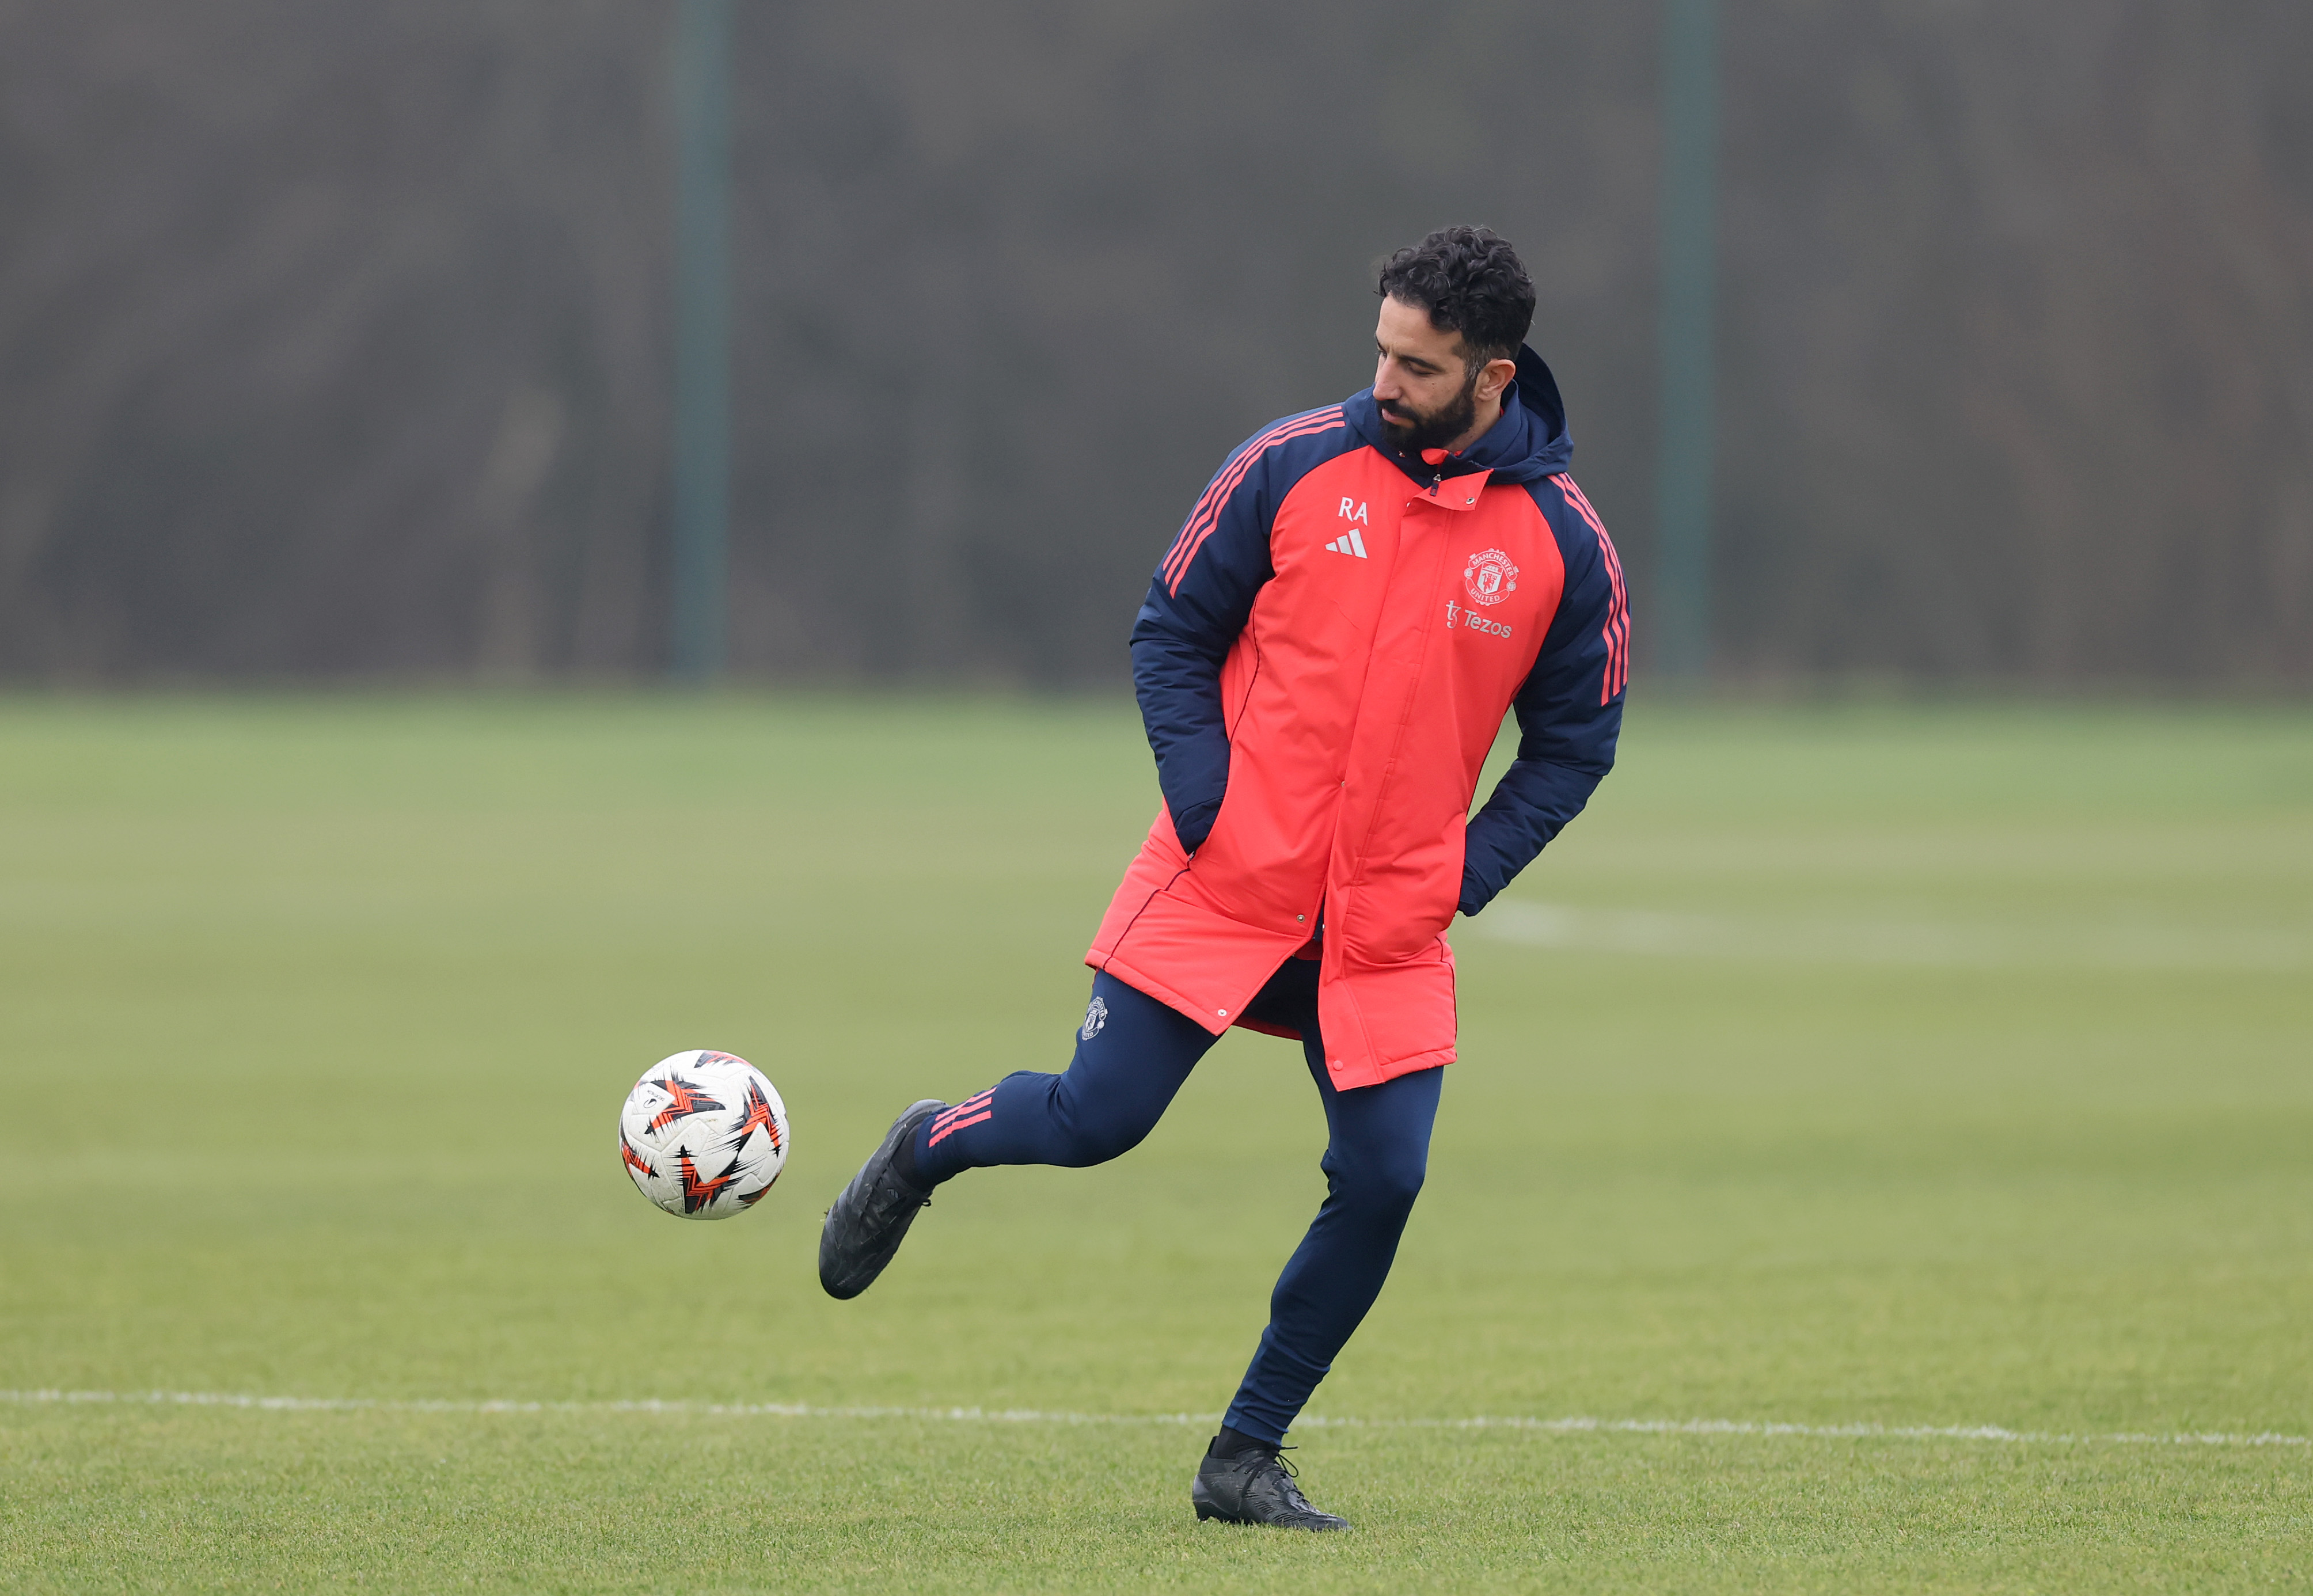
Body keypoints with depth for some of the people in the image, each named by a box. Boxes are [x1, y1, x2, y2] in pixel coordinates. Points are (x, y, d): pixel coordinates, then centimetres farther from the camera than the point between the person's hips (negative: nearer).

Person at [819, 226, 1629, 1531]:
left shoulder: (1563, 542, -2)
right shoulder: (1295, 467, -5)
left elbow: (1574, 741, 8)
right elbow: (1173, 631, 4)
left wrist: (1469, 877, -4)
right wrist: (1205, 799, -9)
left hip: (1390, 926, 2)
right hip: (1227, 880, -2)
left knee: (1383, 1182, -6)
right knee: (1096, 1119, -6)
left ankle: (1249, 1459, 10)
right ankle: (924, 1153, 28)